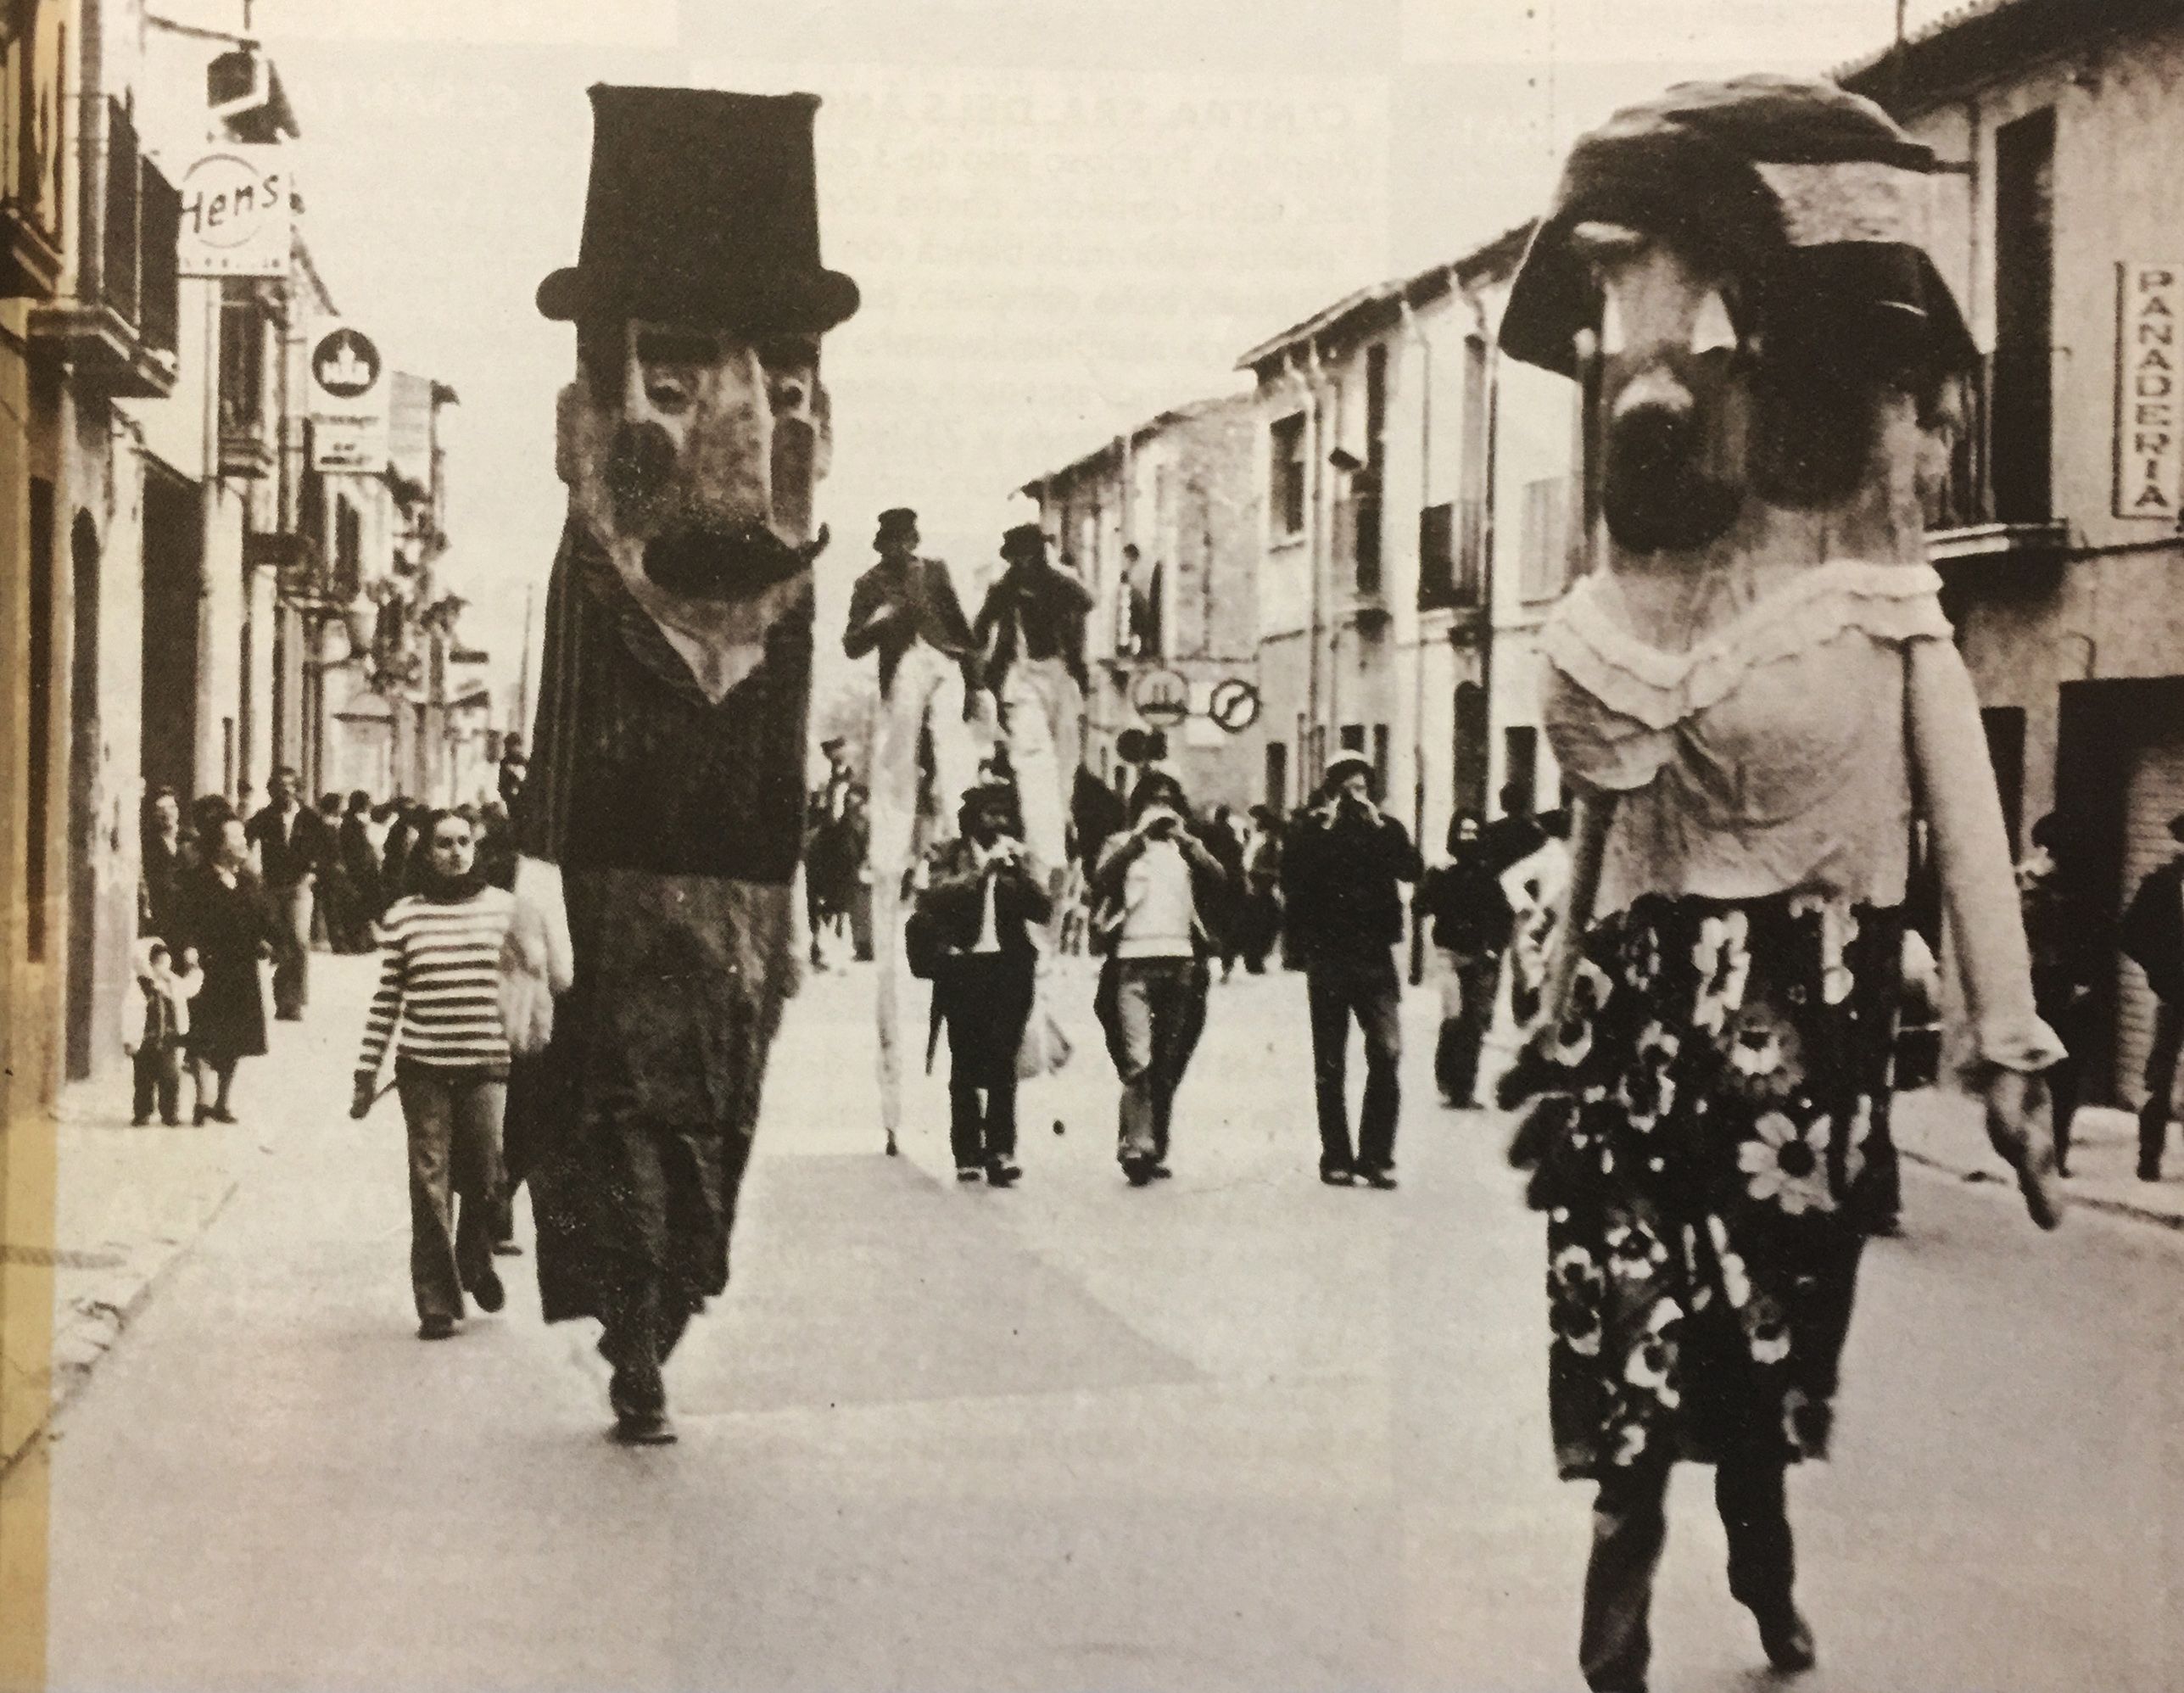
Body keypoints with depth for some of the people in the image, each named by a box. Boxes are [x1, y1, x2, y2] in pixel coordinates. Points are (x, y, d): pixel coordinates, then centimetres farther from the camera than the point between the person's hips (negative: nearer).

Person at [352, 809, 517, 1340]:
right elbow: (386, 1001, 6)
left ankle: (476, 1261, 29)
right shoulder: (403, 917, 2)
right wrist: (366, 1075, 6)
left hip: (487, 1065, 1)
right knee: (430, 1187, -1)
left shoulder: (506, 908, 3)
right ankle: (437, 1303, 7)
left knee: (487, 1180, -1)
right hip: (423, 1068, 0)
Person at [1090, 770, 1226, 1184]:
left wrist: (1186, 840, -12)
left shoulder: (1190, 847, 18)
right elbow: (1103, 879, -8)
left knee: (1168, 1066, 4)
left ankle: (1155, 1150, 11)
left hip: (1181, 963, 3)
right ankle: (1137, 1147, -17)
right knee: (1137, 1061, -14)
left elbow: (1219, 882, 0)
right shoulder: (1124, 845, 13)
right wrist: (1141, 837, -15)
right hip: (1133, 962, -3)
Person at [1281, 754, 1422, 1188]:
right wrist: (1324, 829, -14)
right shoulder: (1309, 830, 4)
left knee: (1386, 1054, -9)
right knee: (1330, 1065, 5)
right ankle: (1336, 1157, 13)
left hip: (1375, 957, 1)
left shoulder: (1386, 827, 10)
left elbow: (1412, 870, -7)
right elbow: (1293, 878, -14)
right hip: (1328, 959, -1)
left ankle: (1377, 1156, -3)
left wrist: (1378, 827, -13)